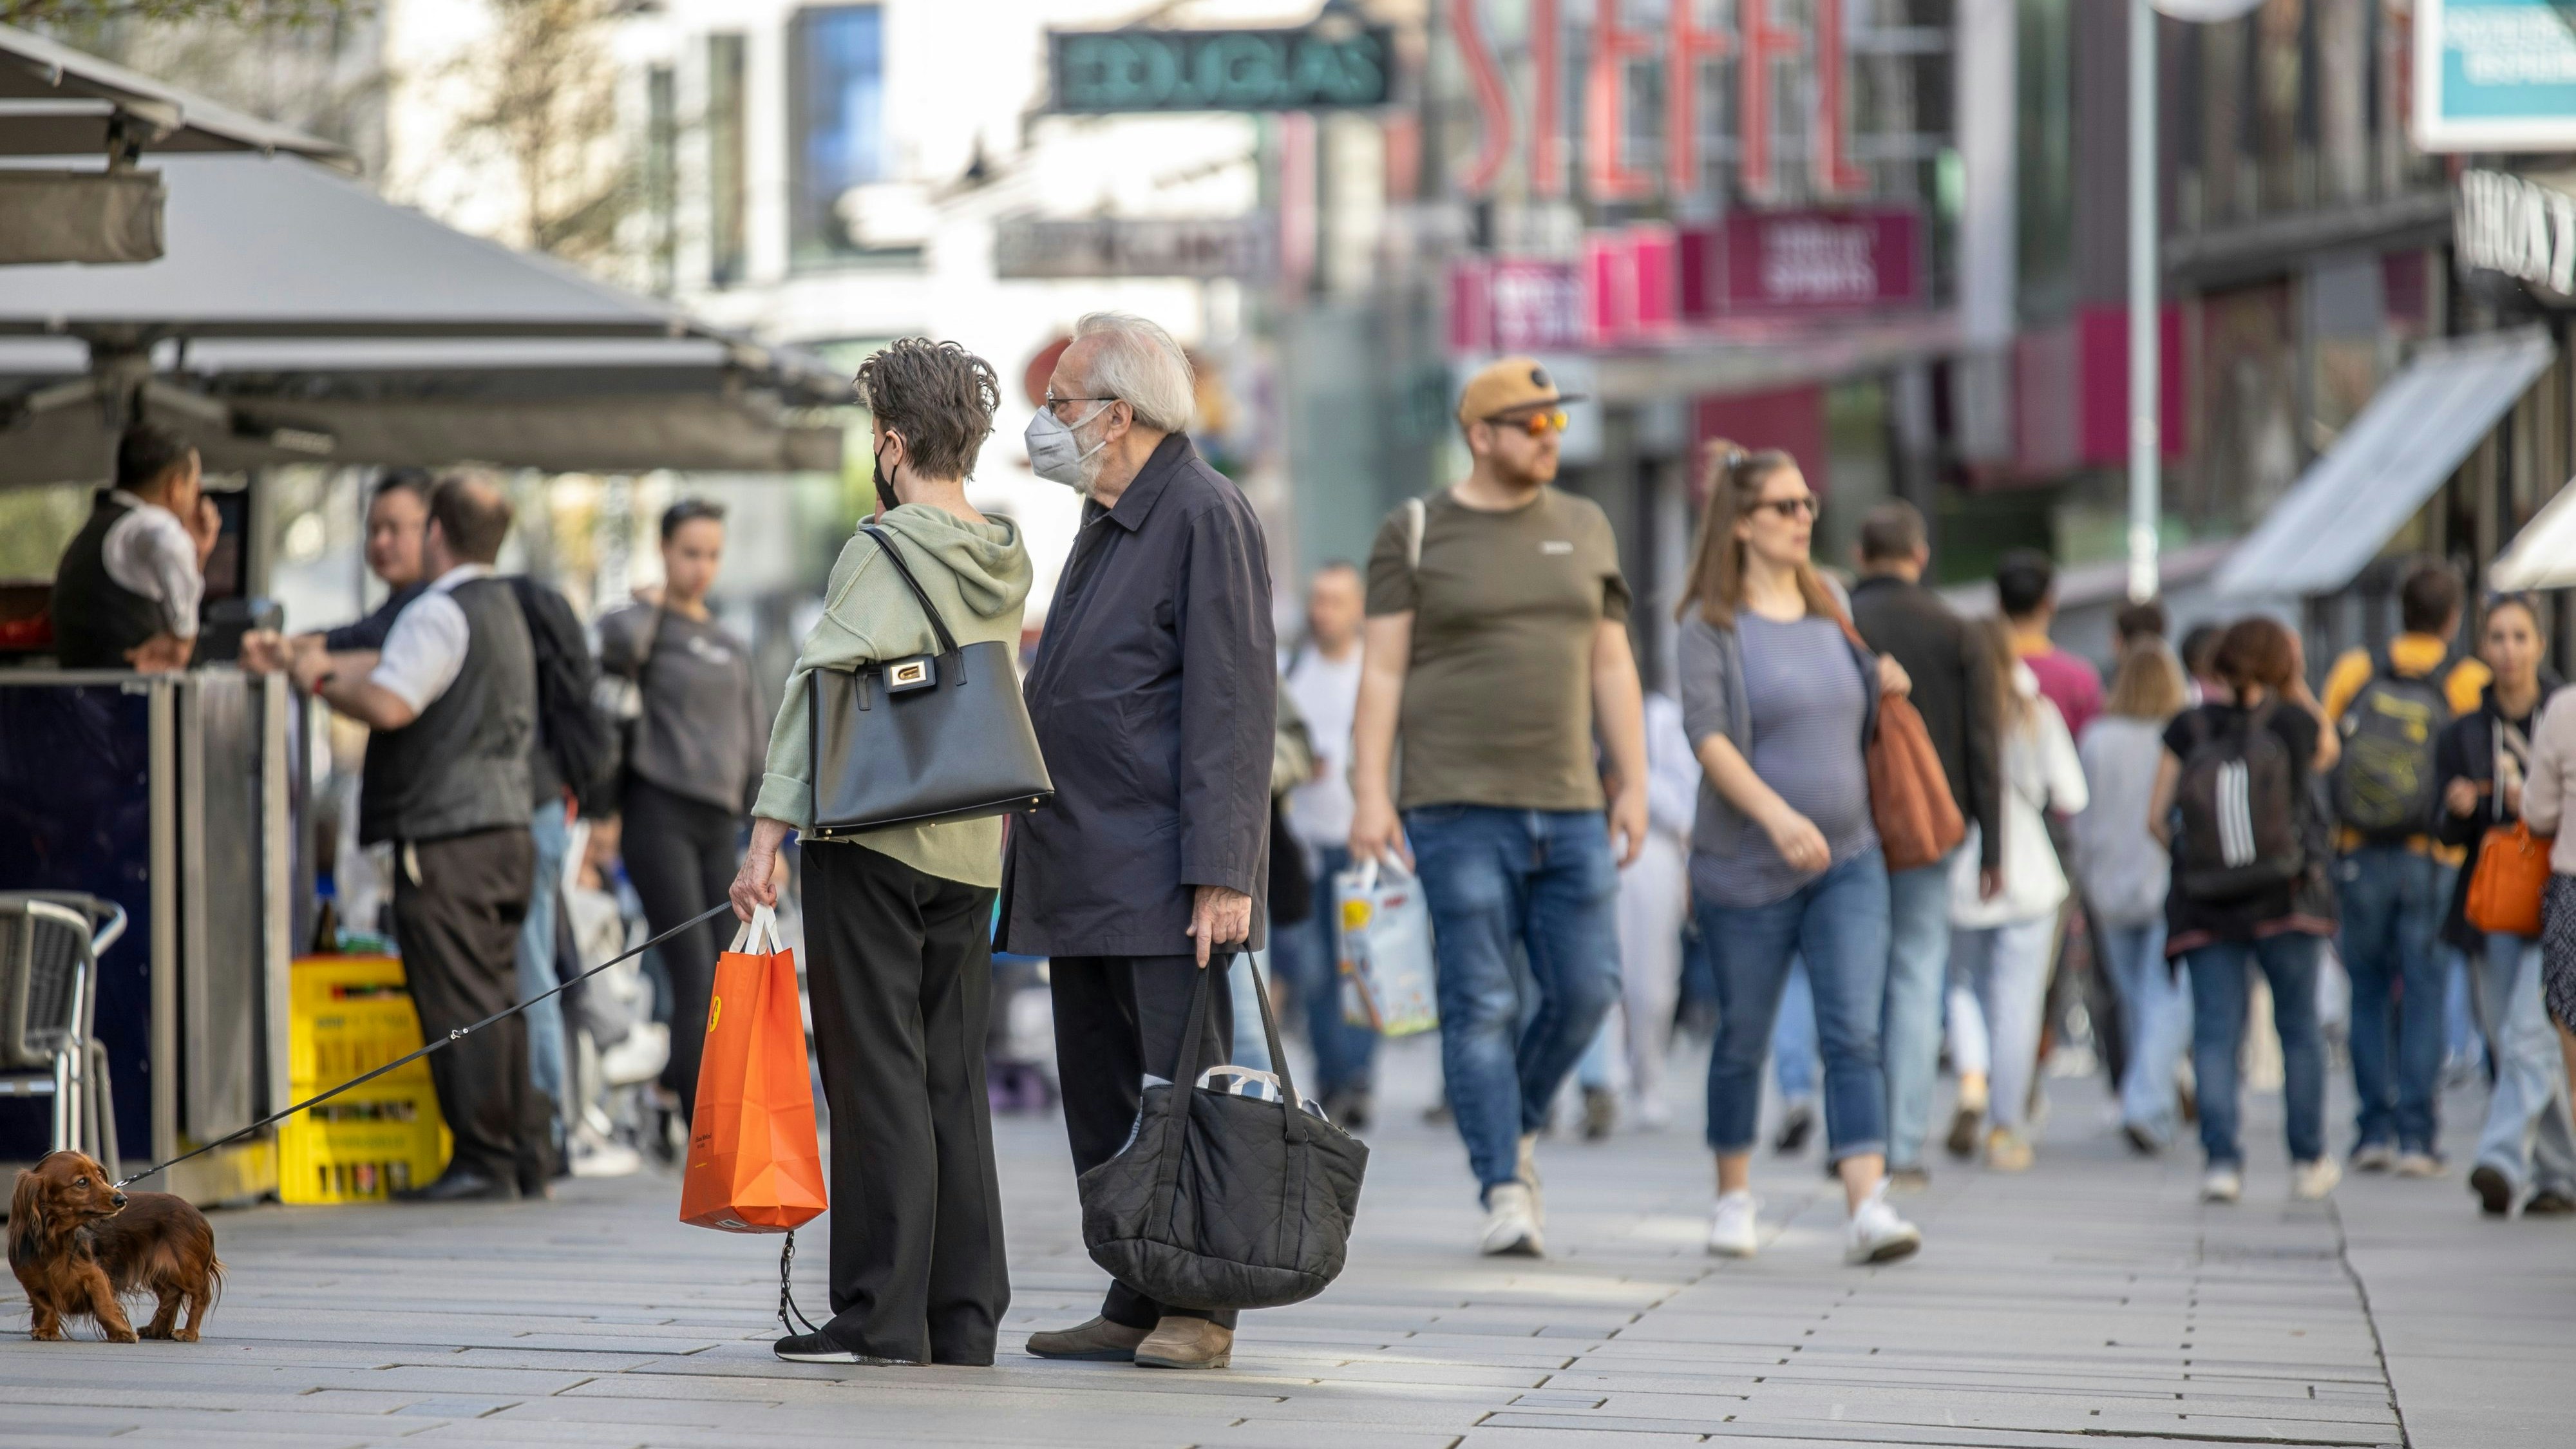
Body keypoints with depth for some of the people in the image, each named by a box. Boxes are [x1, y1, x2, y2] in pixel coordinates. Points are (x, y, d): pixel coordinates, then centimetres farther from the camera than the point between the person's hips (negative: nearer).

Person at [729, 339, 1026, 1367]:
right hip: (973, 850, 7)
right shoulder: (1006, 562, 10)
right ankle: (964, 1316, 10)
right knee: (954, 1082, 9)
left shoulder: (881, 553, -10)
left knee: (878, 1079, -4)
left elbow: (818, 691, -13)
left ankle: (882, 1315, -5)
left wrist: (767, 836, -14)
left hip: (873, 836, -7)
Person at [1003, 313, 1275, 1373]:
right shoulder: (1106, 521, 19)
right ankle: (1133, 1307, 14)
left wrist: (1220, 873, -21)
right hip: (1084, 870, 10)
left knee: (1179, 1091, -7)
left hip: (1163, 878, -9)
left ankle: (1200, 1309, -3)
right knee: (1101, 1100, 9)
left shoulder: (1205, 517, -10)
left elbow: (1231, 707, -16)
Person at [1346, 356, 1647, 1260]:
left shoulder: (1584, 530, 12)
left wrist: (1633, 785, 8)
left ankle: (1517, 1130, 26)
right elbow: (1382, 671, -2)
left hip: (1568, 808, 4)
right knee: (1480, 1007, -5)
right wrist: (1370, 795, -10)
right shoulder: (1415, 534, 1)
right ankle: (1505, 1194, -4)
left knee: (1584, 991, 1)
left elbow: (1612, 668, 14)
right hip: (1458, 807, -4)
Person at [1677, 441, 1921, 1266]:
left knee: (1854, 1036, -9)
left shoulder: (1828, 612, 11)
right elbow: (1707, 735, -18)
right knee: (1743, 1041, 8)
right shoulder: (1711, 626, -6)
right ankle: (1734, 1198, 25)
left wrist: (1883, 685, 4)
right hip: (1746, 872, -4)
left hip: (1848, 863, 4)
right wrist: (1777, 814, -29)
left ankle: (1867, 1209, -18)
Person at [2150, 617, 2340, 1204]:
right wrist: (2297, 687, 24)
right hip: (2284, 897, -1)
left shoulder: (2189, 728, 0)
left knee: (2215, 1031, 0)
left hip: (2206, 905, 1)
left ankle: (2221, 1158, -11)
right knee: (2299, 1027, 11)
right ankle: (2308, 1161, 15)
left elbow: (2157, 817, -2)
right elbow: (2326, 751, 23)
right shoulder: (2294, 721, -2)